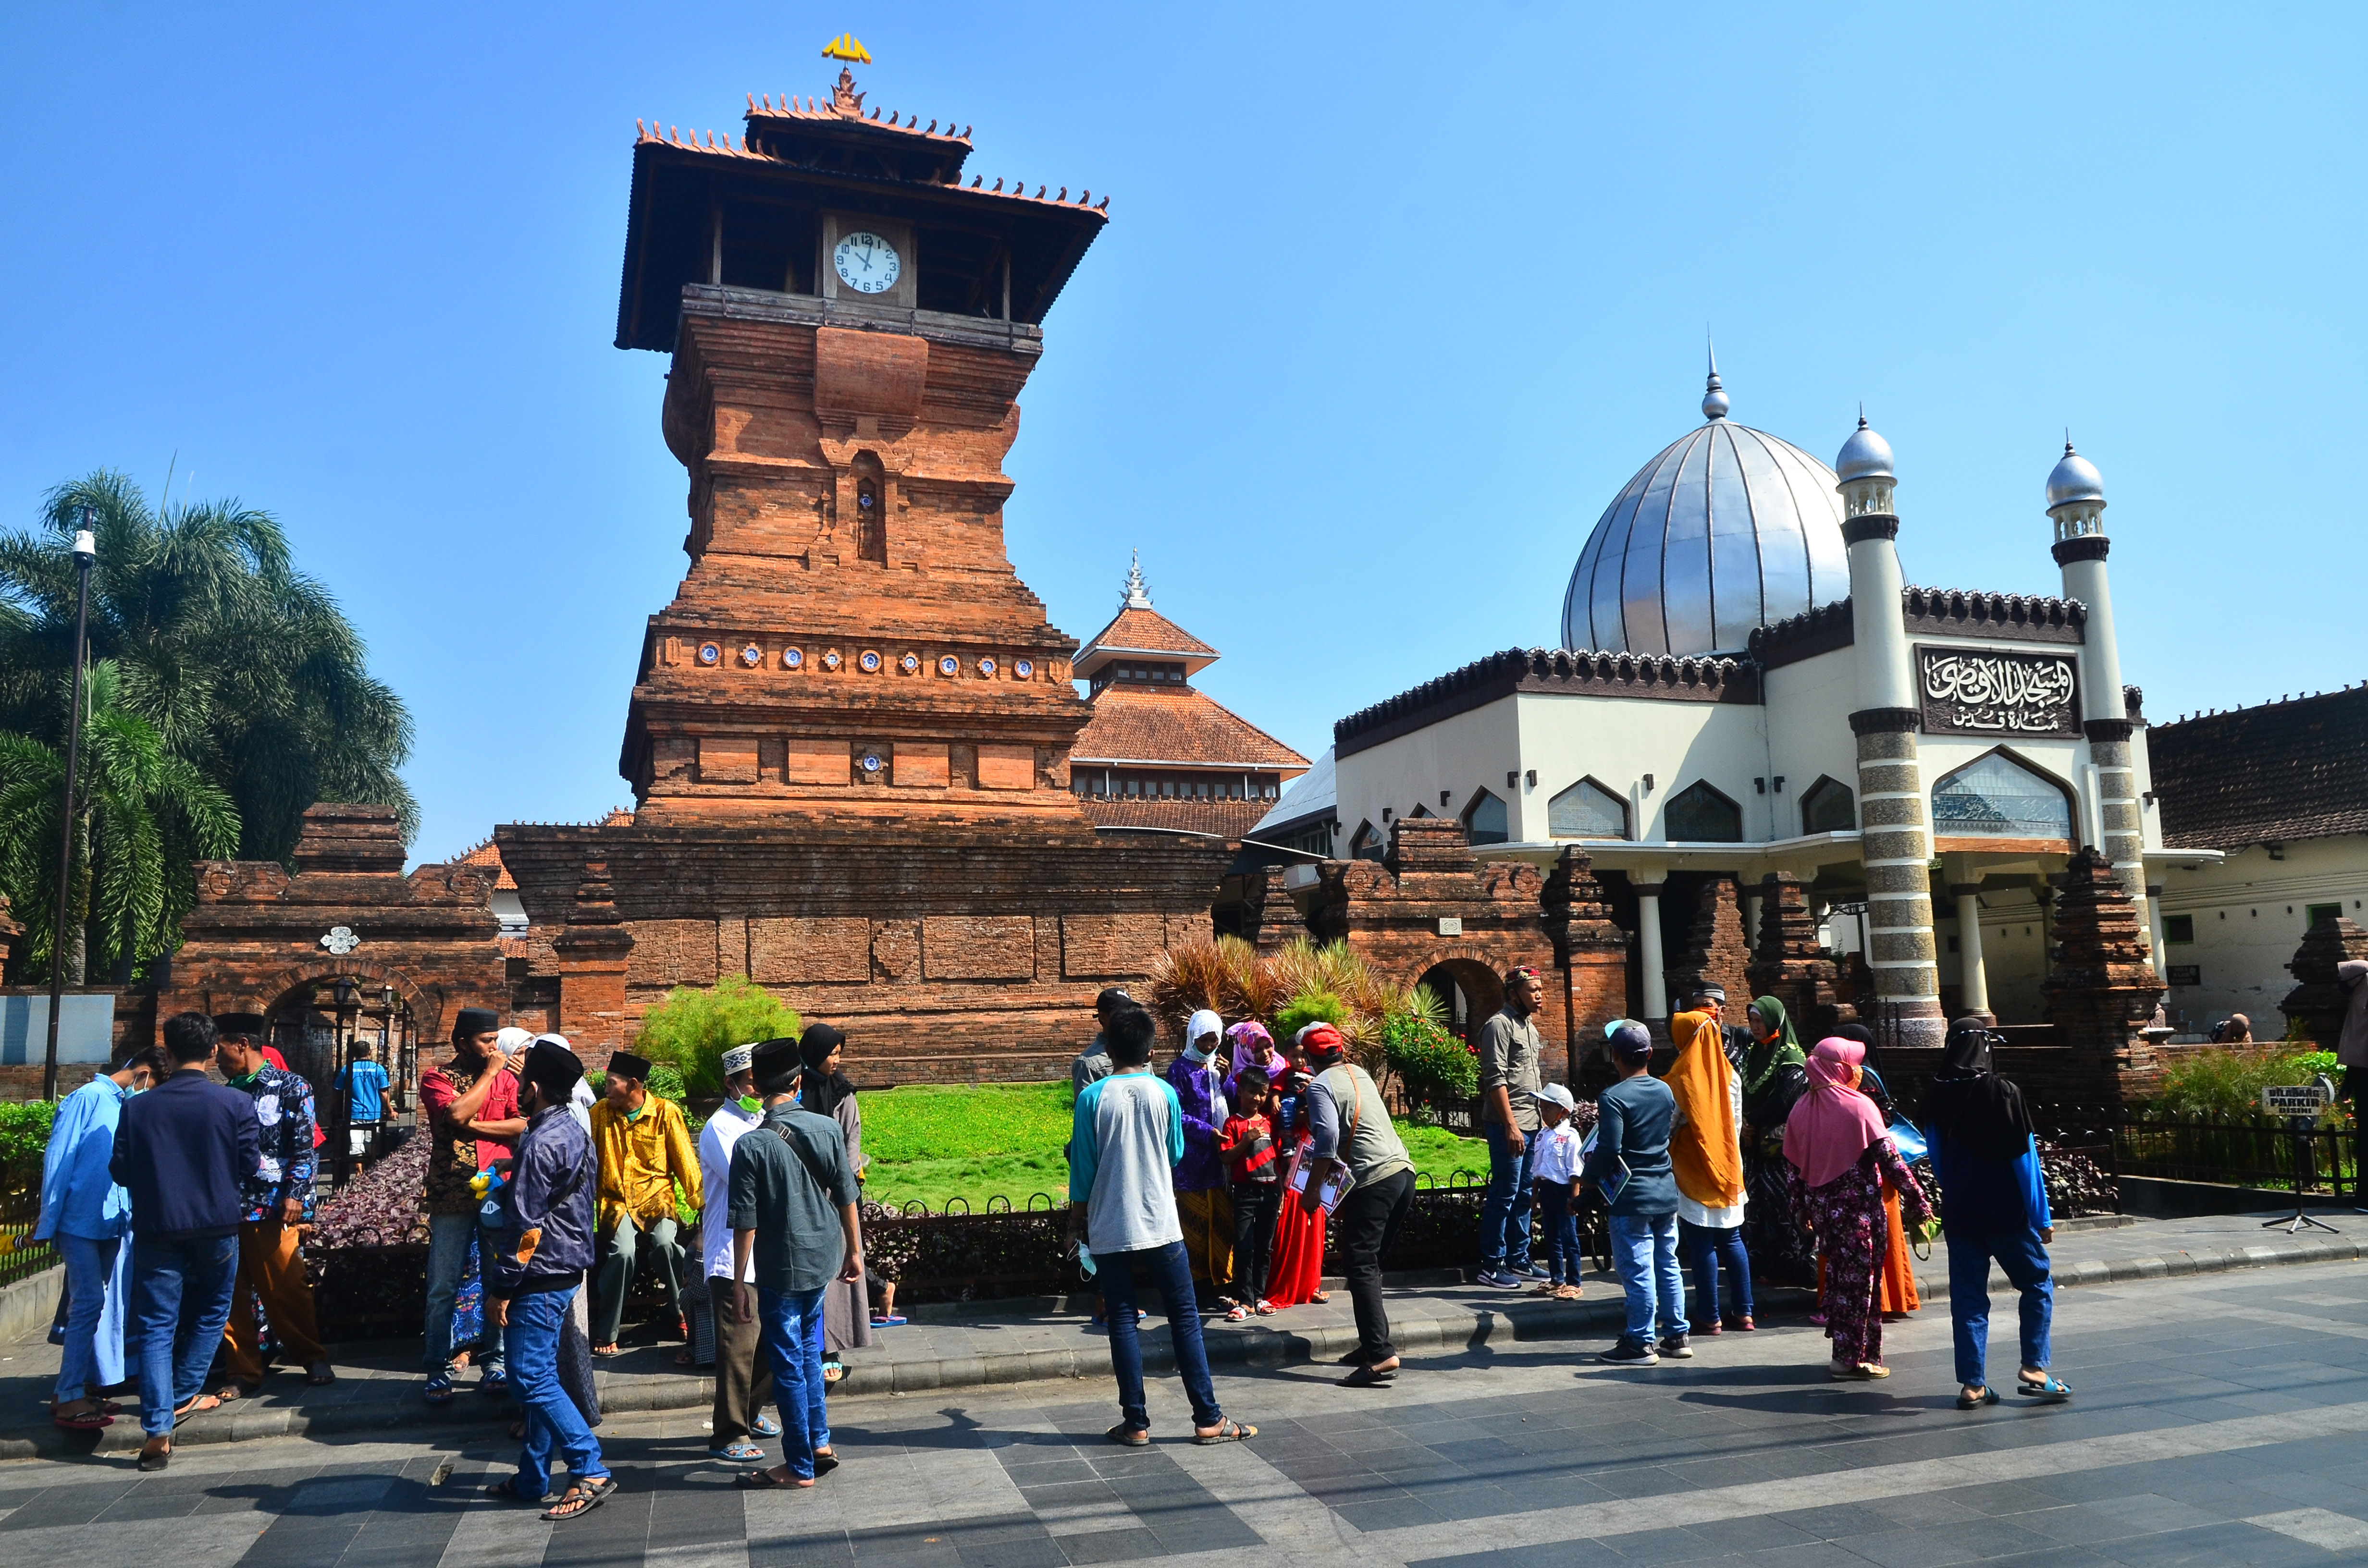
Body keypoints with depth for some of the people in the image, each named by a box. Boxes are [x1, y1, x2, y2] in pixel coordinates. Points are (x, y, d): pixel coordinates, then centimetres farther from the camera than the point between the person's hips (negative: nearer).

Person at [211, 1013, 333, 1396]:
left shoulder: (290, 1087, 0)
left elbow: (304, 1147, -5)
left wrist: (295, 1195, -13)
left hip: (272, 1208, -5)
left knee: (286, 1290, 0)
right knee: (232, 1295, 5)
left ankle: (313, 1357, 16)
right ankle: (244, 1371, 17)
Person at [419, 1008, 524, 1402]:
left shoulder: (506, 1077, 7)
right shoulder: (437, 1078, -1)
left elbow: (523, 1124, -4)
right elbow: (456, 1115, -19)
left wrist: (475, 1126, -13)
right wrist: (489, 1072, -11)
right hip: (452, 1195, -2)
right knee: (443, 1287, 3)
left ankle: (493, 1361, 17)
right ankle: (438, 1370, 14)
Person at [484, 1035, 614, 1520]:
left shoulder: (541, 1143, -19)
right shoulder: (574, 1133, 11)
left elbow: (523, 1223, -19)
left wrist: (501, 1288, -14)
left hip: (541, 1276, -10)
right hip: (567, 1268, 10)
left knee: (532, 1379, -6)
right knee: (541, 1375, 15)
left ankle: (590, 1472, -6)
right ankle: (532, 1480, 24)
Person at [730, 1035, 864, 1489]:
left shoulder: (751, 1145, -17)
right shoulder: (828, 1129, -5)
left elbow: (746, 1223, -14)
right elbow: (846, 1198, 3)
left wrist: (738, 1282, -4)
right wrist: (854, 1252, 15)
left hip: (780, 1269, -5)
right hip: (823, 1259, 5)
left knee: (788, 1366, 8)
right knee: (808, 1353, 23)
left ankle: (800, 1466, 18)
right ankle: (819, 1442, 29)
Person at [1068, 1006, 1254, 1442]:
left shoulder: (1092, 1097, -5)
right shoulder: (1165, 1093, -2)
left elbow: (1082, 1166, -1)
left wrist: (1077, 1215, 12)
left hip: (1110, 1229, 0)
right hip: (1161, 1226, 0)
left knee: (1123, 1321, 8)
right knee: (1185, 1318, 6)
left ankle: (1135, 1422, 10)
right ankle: (1208, 1419, 8)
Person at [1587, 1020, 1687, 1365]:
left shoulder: (1613, 1098, -16)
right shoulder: (1665, 1091, 5)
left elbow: (1609, 1149, -21)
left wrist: (1589, 1177, -4)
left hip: (1631, 1197, -7)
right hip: (1666, 1191, 7)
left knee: (1638, 1270, -1)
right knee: (1667, 1265, 14)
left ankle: (1641, 1344, 5)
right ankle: (1677, 1336, 22)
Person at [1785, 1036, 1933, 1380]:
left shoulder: (1802, 1109, 5)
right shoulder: (1859, 1106, -12)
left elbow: (1794, 1164, 8)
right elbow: (1888, 1158, -13)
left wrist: (1801, 1208, 18)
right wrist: (1919, 1202, -7)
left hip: (1822, 1206, 6)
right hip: (1860, 1205, -5)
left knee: (1838, 1274, 16)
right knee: (1861, 1276, 3)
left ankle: (1843, 1351, 24)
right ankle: (1856, 1356, 9)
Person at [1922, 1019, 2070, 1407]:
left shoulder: (1935, 1097, -1)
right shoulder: (2003, 1094, -13)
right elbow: (2025, 1158, -10)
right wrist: (2042, 1217, -3)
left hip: (1960, 1215, 4)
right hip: (2007, 1214, -3)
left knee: (1967, 1297, 8)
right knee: (2037, 1285, 15)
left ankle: (1972, 1384, 9)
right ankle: (2034, 1370, 9)